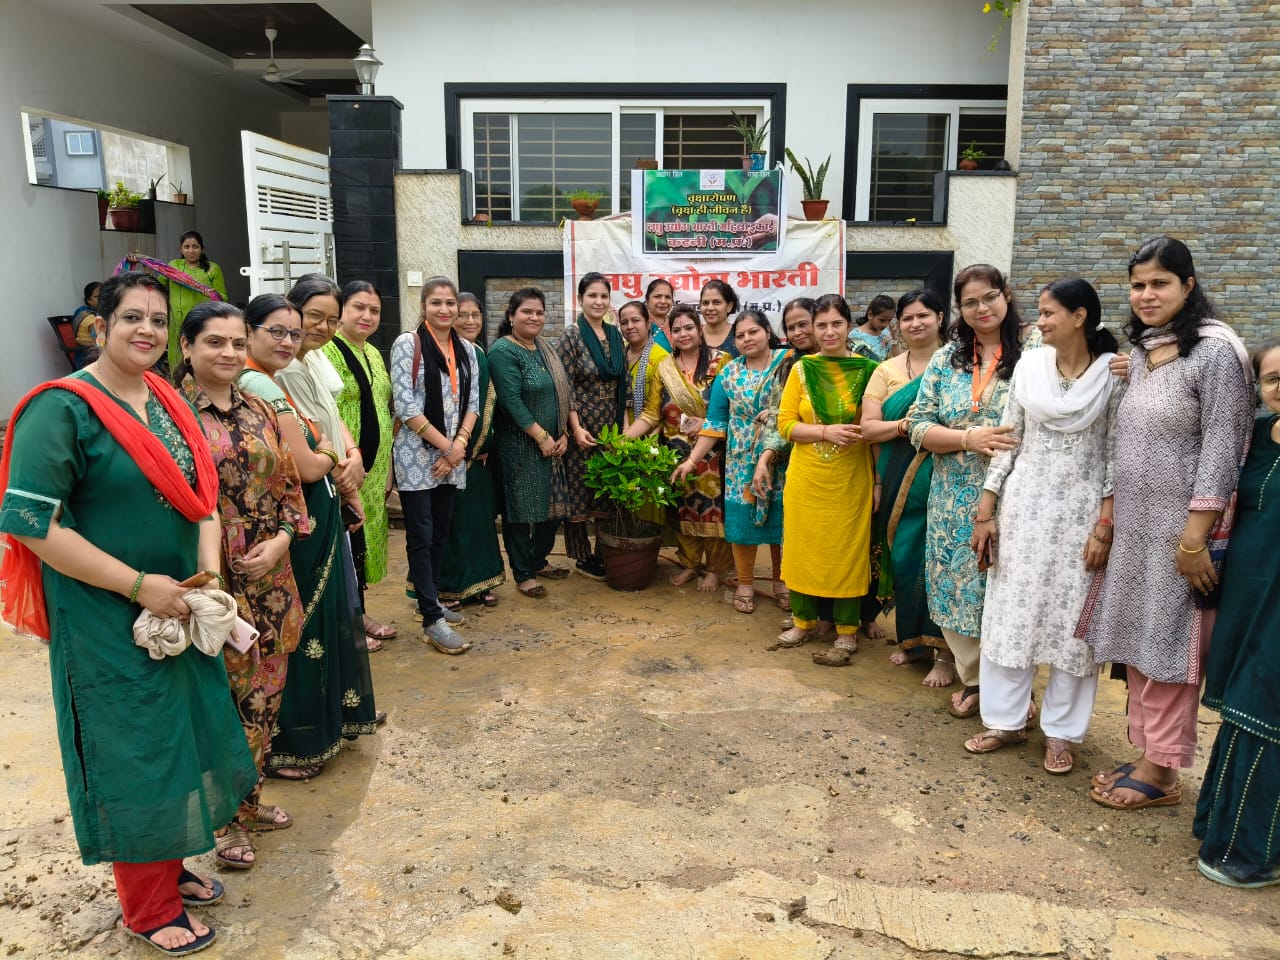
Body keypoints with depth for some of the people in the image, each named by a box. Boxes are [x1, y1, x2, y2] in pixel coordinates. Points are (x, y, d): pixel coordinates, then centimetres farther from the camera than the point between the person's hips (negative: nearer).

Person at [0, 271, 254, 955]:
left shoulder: (168, 402, 6)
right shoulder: (64, 408, -16)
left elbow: (201, 495, 9)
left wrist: (209, 572, -7)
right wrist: (138, 585, -21)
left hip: (178, 611, 7)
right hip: (107, 624, -7)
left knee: (179, 740, 18)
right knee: (130, 755, 7)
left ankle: (169, 867, 40)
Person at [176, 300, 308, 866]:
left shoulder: (258, 411, 10)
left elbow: (288, 484, 12)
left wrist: (281, 539, -4)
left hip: (269, 577, 6)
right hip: (210, 579, -6)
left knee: (263, 694, 15)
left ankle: (248, 800, 33)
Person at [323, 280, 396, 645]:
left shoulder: (374, 354, 14)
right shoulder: (326, 350, -13)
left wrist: (386, 465, 18)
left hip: (374, 468, 8)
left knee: (364, 538, 15)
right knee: (346, 542, 0)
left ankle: (359, 613, 27)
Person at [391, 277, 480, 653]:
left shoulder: (466, 349, 9)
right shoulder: (407, 344, -7)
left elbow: (472, 403, 9)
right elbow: (405, 406, -13)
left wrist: (459, 445, -6)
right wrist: (445, 446, -11)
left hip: (452, 458, 5)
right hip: (417, 456, -5)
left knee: (441, 533, 13)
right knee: (421, 536, -2)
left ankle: (430, 598, 28)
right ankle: (432, 620, 1)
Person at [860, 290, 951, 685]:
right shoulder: (887, 371, 10)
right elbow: (868, 428, 3)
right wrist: (904, 425, -14)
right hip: (898, 481, 4)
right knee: (903, 557, 8)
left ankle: (943, 651, 9)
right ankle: (912, 638, 25)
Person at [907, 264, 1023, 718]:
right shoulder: (945, 360, 7)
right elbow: (919, 426, 2)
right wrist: (969, 438, -13)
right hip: (956, 502, 3)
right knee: (958, 586, 7)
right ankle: (972, 679, 25)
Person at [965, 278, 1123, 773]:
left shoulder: (1114, 373, -7)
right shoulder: (1029, 364, 1)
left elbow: (1118, 455, -5)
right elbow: (1007, 441, 4)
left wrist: (1105, 527, -10)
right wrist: (985, 512, 1)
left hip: (1080, 512, -2)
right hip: (1023, 506, 3)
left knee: (1072, 620, 6)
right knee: (1008, 612, 6)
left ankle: (1061, 730, 21)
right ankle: (1005, 719, 20)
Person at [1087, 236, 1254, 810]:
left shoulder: (1215, 350, -13)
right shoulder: (1141, 351, 11)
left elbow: (1222, 446, -16)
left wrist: (1196, 534, -19)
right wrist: (1109, 516, 11)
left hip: (1180, 530, -7)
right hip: (1136, 526, 7)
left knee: (1169, 648, 2)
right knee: (1137, 644, 13)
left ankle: (1161, 771, 15)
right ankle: (1145, 752, 25)